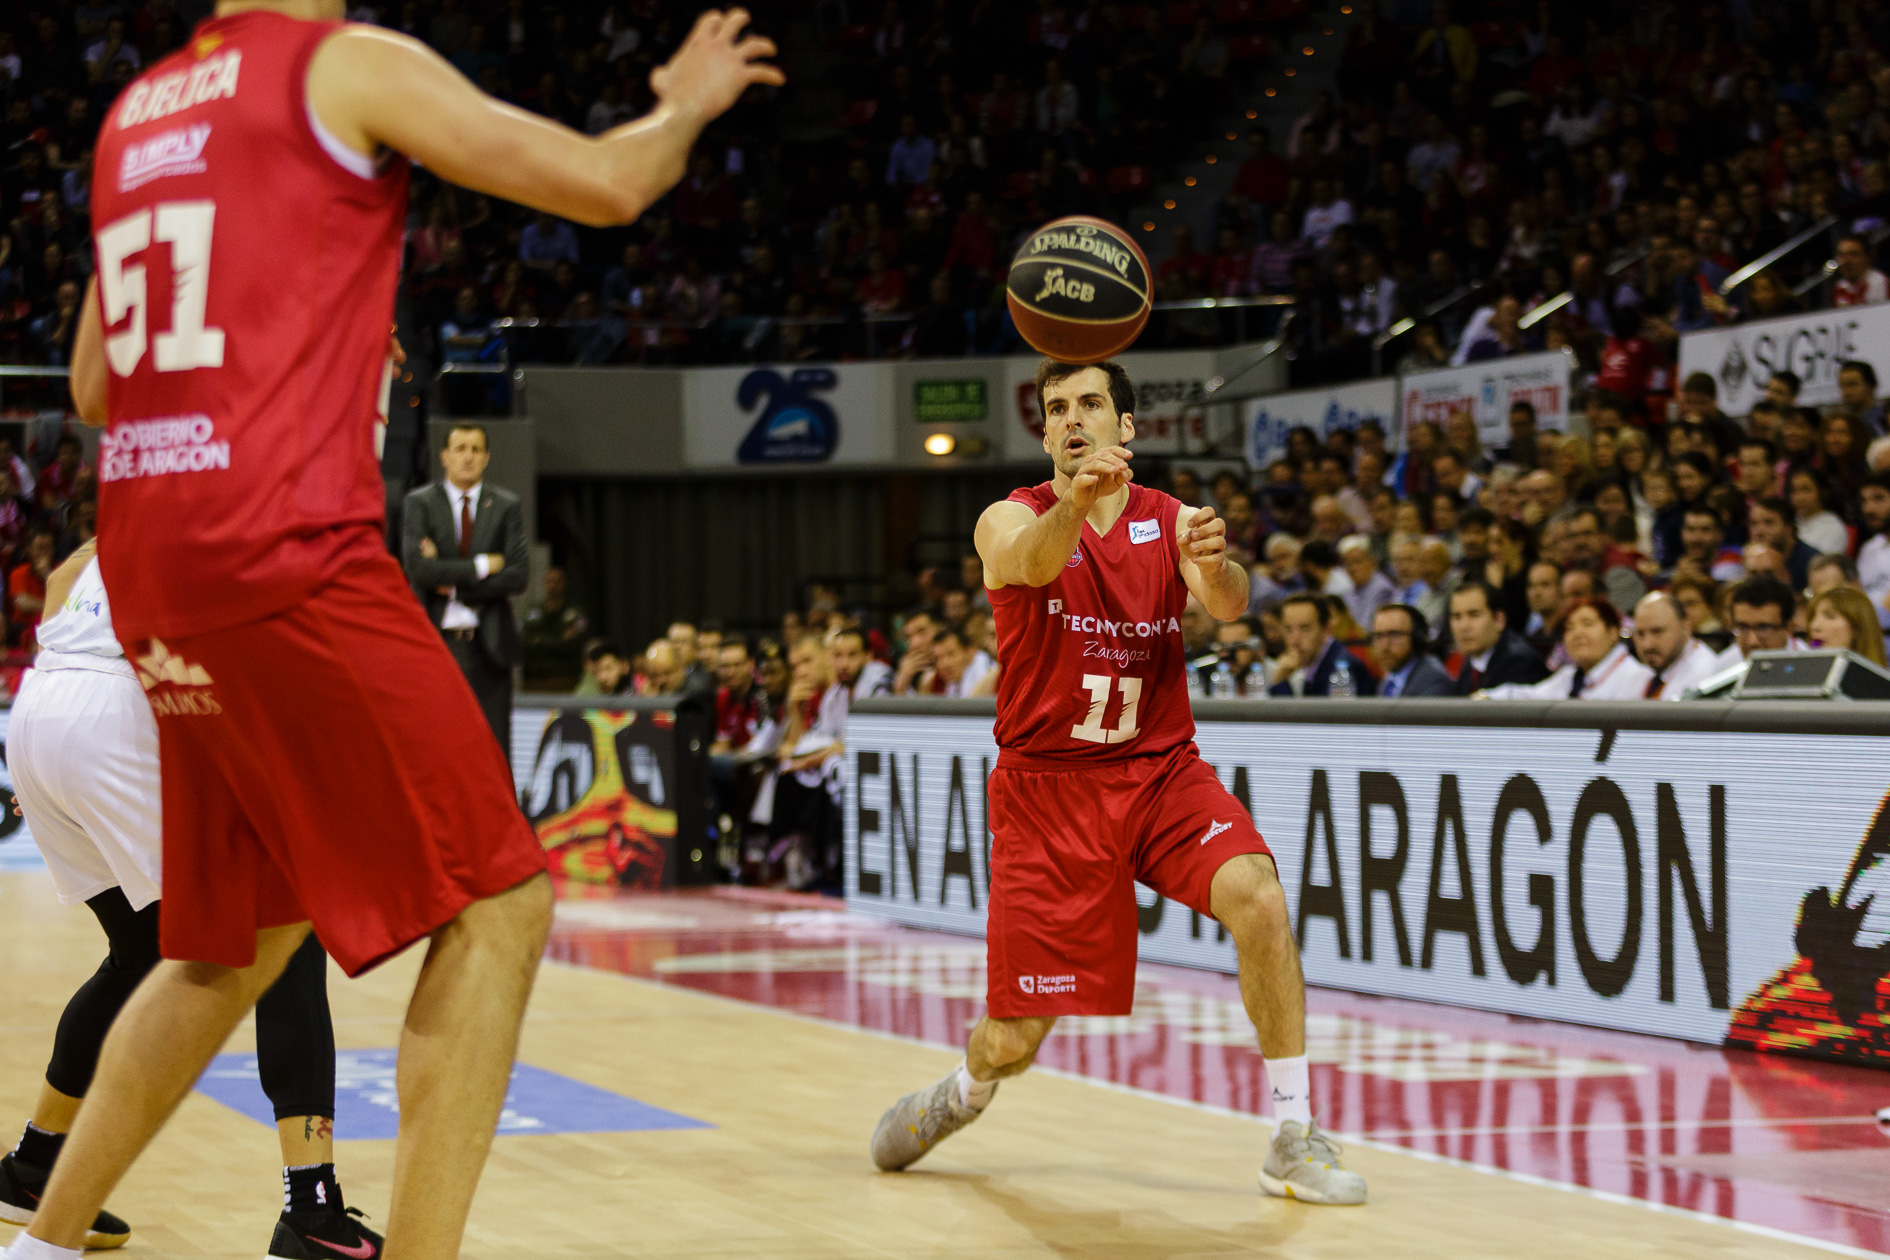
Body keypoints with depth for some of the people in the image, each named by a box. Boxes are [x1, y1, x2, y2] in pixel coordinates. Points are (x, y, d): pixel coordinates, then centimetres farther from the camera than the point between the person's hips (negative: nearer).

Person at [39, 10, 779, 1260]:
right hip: (286, 549, -8)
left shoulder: (135, 111, 20)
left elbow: (95, 387, 25)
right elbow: (605, 184, -4)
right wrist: (685, 107, 16)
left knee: (242, 940, 21)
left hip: (148, 568, 8)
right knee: (499, 905, -3)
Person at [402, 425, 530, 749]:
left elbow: (518, 575, -3)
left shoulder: (507, 506, 8)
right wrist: (481, 566, -10)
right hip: (435, 640, -1)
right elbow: (417, 567, -11)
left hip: (489, 647, 1)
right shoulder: (419, 503, 4)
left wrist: (453, 586, -8)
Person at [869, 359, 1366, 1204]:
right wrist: (1075, 501, -56)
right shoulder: (1011, 519, -7)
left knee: (1257, 898, -28)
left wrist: (1216, 567, -46)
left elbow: (1228, 607, -21)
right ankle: (965, 1091, 38)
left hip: (1161, 771, 2)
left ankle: (1295, 1141, -18)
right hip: (1049, 786, -2)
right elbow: (1032, 563, -33)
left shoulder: (1174, 523, -1)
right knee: (1013, 1043, 0)